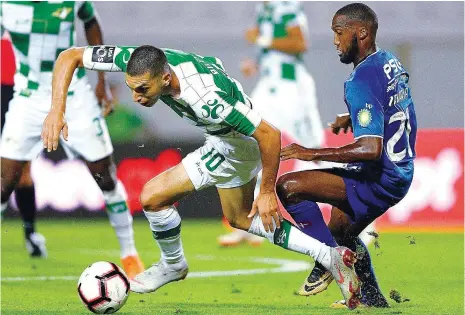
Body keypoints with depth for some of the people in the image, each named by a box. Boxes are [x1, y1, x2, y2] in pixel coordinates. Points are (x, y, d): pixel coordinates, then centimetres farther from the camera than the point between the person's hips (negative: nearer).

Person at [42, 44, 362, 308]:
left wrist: (267, 191, -23)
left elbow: (270, 134, -33)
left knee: (153, 196, -12)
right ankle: (331, 256, 26)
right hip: (223, 135, 8)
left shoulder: (206, 98, -42)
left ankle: (173, 264, 17)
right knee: (240, 219, 24)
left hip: (235, 144, -8)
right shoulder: (139, 61, -25)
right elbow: (70, 56, -16)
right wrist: (57, 109, -29)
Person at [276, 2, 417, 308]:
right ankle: (373, 301, 38)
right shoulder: (391, 62, 7)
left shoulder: (362, 80, -22)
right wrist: (353, 118, 18)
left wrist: (313, 154, -25)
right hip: (401, 171, 10)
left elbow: (371, 149, -30)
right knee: (340, 230, 29)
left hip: (381, 179, -10)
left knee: (289, 186, -17)